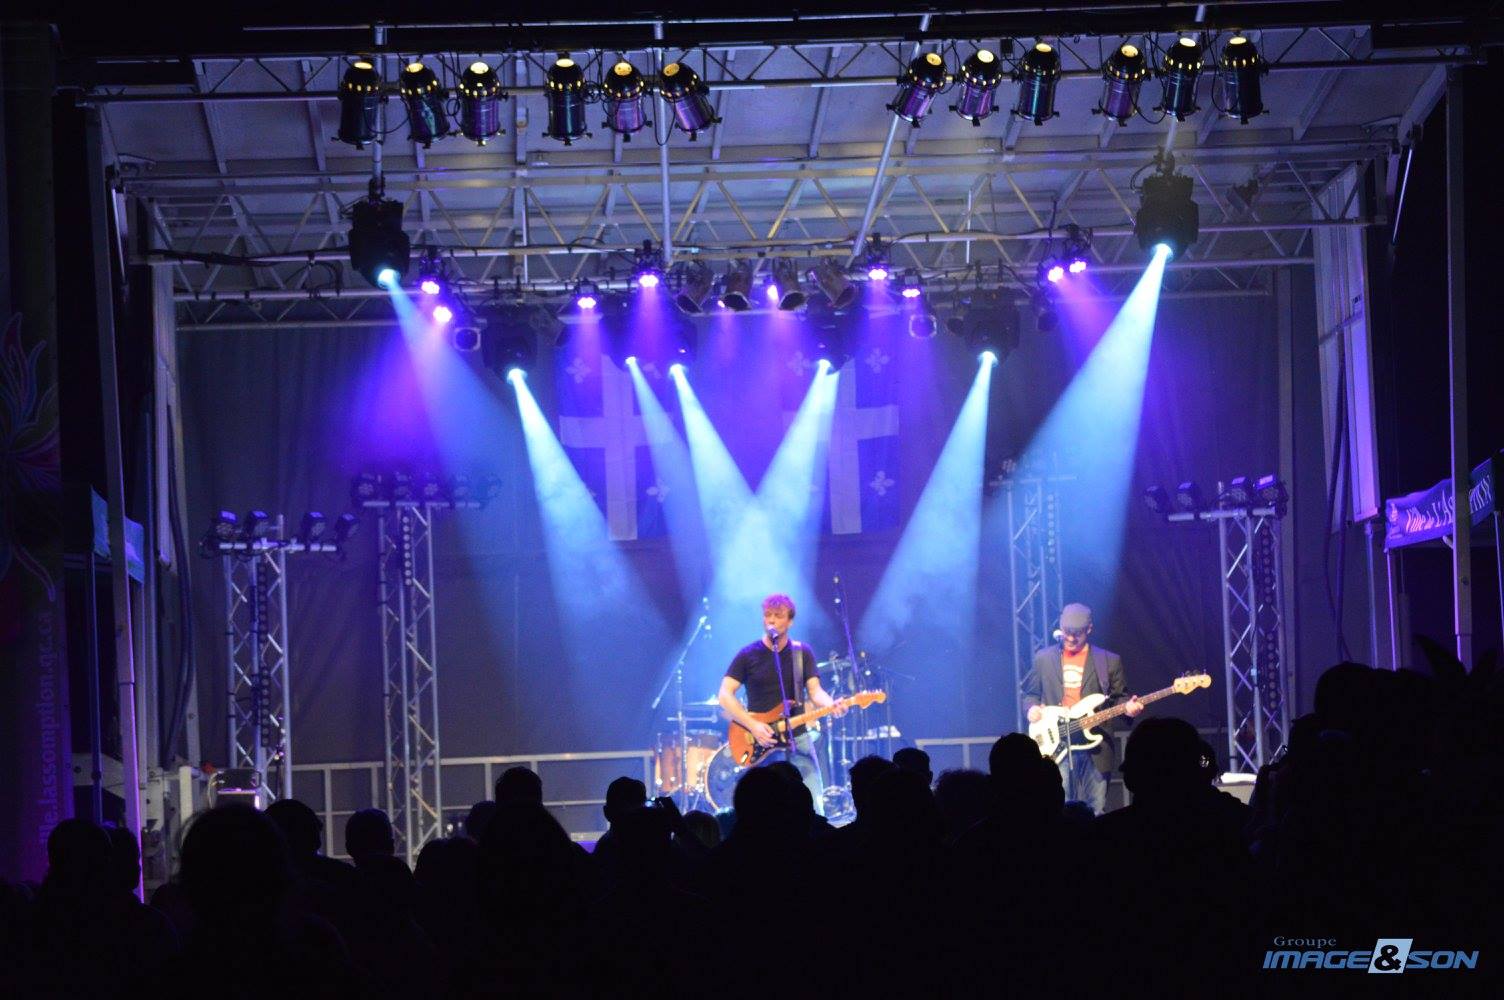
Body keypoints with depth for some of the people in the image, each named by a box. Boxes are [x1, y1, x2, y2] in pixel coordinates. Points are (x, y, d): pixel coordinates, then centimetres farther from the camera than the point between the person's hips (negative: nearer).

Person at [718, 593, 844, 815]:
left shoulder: (802, 653, 7)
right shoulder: (748, 655, 1)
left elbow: (815, 691, 1)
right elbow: (725, 695, -3)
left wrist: (831, 705, -23)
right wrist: (752, 725, -15)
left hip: (797, 739, 2)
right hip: (761, 745, -2)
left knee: (814, 809, -6)